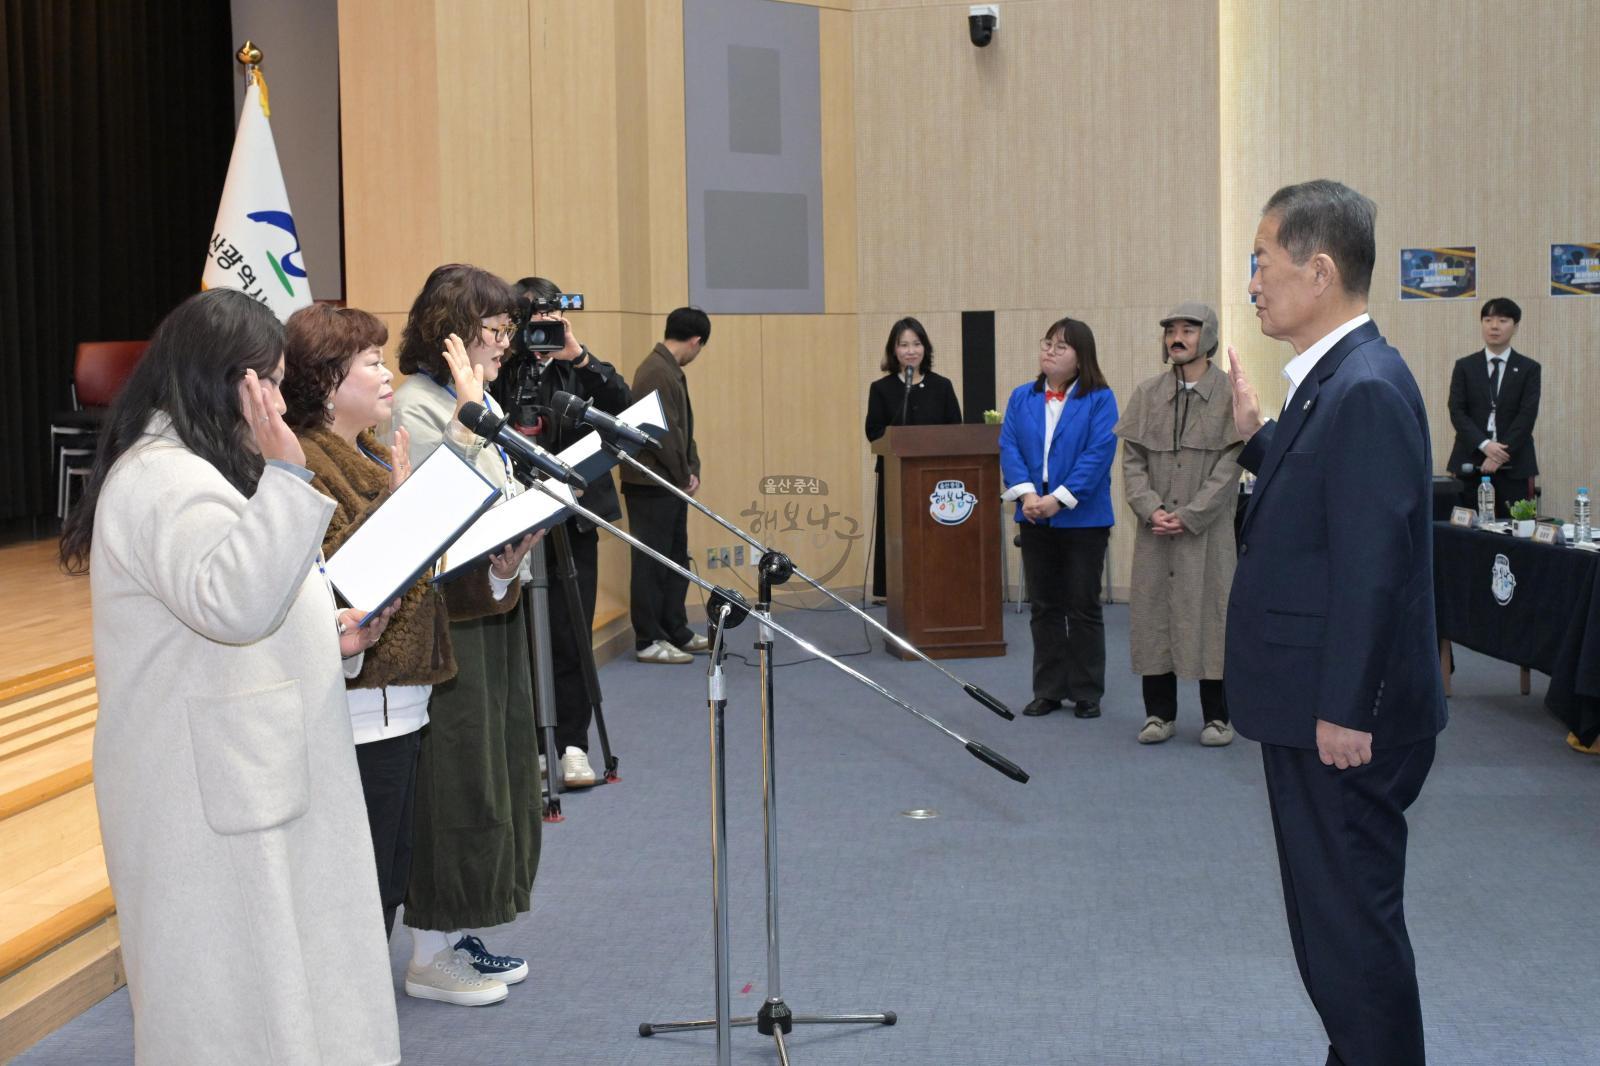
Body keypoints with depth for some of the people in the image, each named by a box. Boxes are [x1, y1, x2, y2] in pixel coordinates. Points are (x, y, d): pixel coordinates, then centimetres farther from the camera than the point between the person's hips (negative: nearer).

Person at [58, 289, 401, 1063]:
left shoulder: (195, 470, 19)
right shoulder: (159, 479, -16)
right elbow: (231, 601, -31)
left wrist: (332, 637, 9)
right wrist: (284, 473, -32)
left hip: (248, 781, 10)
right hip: (207, 793, -10)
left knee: (271, 984, 15)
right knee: (229, 999, -2)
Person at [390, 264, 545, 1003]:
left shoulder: (483, 402, 15)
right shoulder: (416, 406, -13)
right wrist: (469, 415, -24)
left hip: (496, 601, 9)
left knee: (495, 768, 14)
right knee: (456, 773, -3)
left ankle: (457, 932, 26)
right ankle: (429, 956, 8)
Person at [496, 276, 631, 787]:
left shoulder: (577, 370, 5)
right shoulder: (500, 373, -2)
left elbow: (623, 407, -10)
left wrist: (579, 357, -18)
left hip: (573, 518, 2)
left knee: (571, 636, 2)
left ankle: (572, 745, 10)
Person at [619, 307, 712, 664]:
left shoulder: (670, 370, 14)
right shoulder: (658, 372, -18)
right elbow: (663, 433, -22)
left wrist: (691, 471, 5)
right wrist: (684, 476, -12)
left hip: (671, 485, 10)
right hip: (651, 485, -10)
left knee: (676, 559, 15)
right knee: (651, 562, -4)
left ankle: (677, 632, 23)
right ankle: (648, 641, 2)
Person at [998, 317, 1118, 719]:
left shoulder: (1100, 399, -5)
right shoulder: (1022, 398, 8)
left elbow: (1099, 454, -14)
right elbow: (1008, 448, 1)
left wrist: (1059, 499, -20)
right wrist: (1027, 494, -15)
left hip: (1083, 519, -4)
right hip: (1034, 518, 4)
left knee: (1083, 606, 3)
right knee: (1043, 607, 10)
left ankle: (1087, 693, 13)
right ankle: (1048, 690, 18)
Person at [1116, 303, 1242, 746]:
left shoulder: (1230, 393, -2)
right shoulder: (1147, 393, 7)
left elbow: (1230, 463, -6)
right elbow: (1132, 459, 5)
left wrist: (1189, 516, -12)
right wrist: (1151, 509, -9)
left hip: (1208, 527, -3)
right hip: (1155, 528, 3)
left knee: (1209, 610, 1)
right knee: (1153, 610, 5)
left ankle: (1216, 716, 11)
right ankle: (1160, 712, 16)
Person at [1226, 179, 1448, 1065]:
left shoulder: (1367, 390, -20)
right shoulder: (1330, 379, 10)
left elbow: (1374, 565, -23)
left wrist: (1346, 712, -21)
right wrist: (1255, 438, 5)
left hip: (1343, 722, -10)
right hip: (1313, 708, 10)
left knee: (1351, 915, 0)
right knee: (1330, 913, 20)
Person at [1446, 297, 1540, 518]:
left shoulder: (1529, 369, 6)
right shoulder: (1464, 366, 9)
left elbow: (1527, 416, -3)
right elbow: (1457, 412, -1)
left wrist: (1501, 454, -13)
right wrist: (1485, 445, -15)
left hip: (1514, 465, -1)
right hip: (1471, 463, 1)